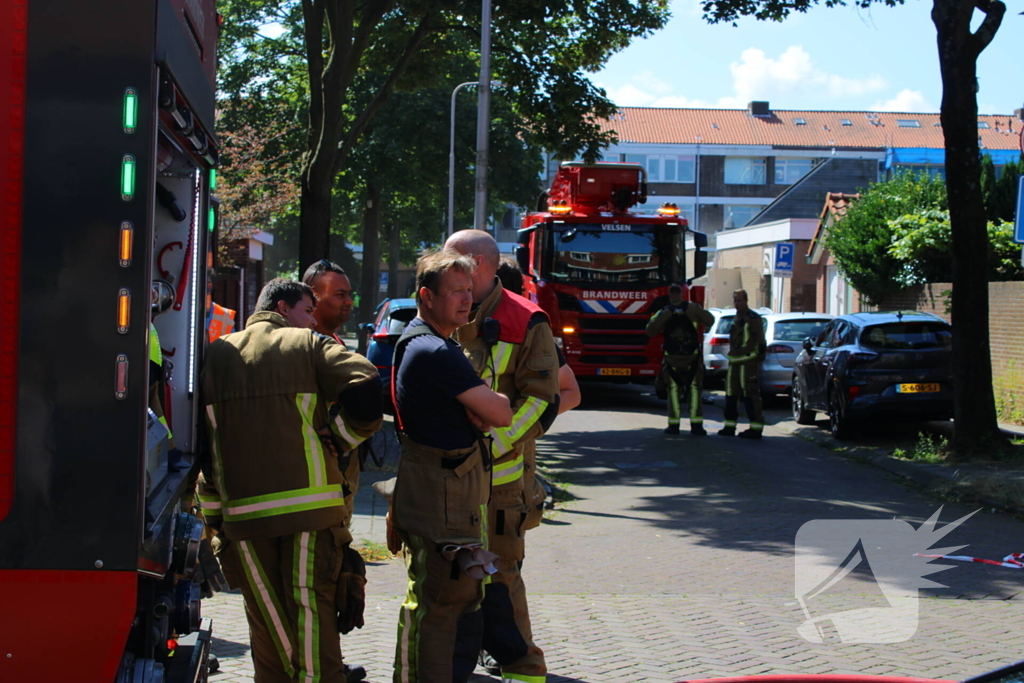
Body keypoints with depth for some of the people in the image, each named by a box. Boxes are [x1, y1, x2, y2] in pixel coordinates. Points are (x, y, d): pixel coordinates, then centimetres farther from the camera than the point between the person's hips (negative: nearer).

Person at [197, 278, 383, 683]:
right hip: (309, 507, -3)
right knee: (314, 621, -1)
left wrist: (212, 513, 17)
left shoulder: (214, 355, 13)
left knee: (268, 630, 10)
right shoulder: (308, 345, 4)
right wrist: (345, 439, 6)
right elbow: (366, 387, -12)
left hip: (242, 513, 3)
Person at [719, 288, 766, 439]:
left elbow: (760, 342, -10)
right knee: (731, 395, 12)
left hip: (749, 362, -9)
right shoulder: (736, 319, 20)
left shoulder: (753, 318, -7)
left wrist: (759, 358, -16)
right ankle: (730, 426, 20)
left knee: (751, 395, -9)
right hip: (734, 363, 9)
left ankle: (756, 428, -9)